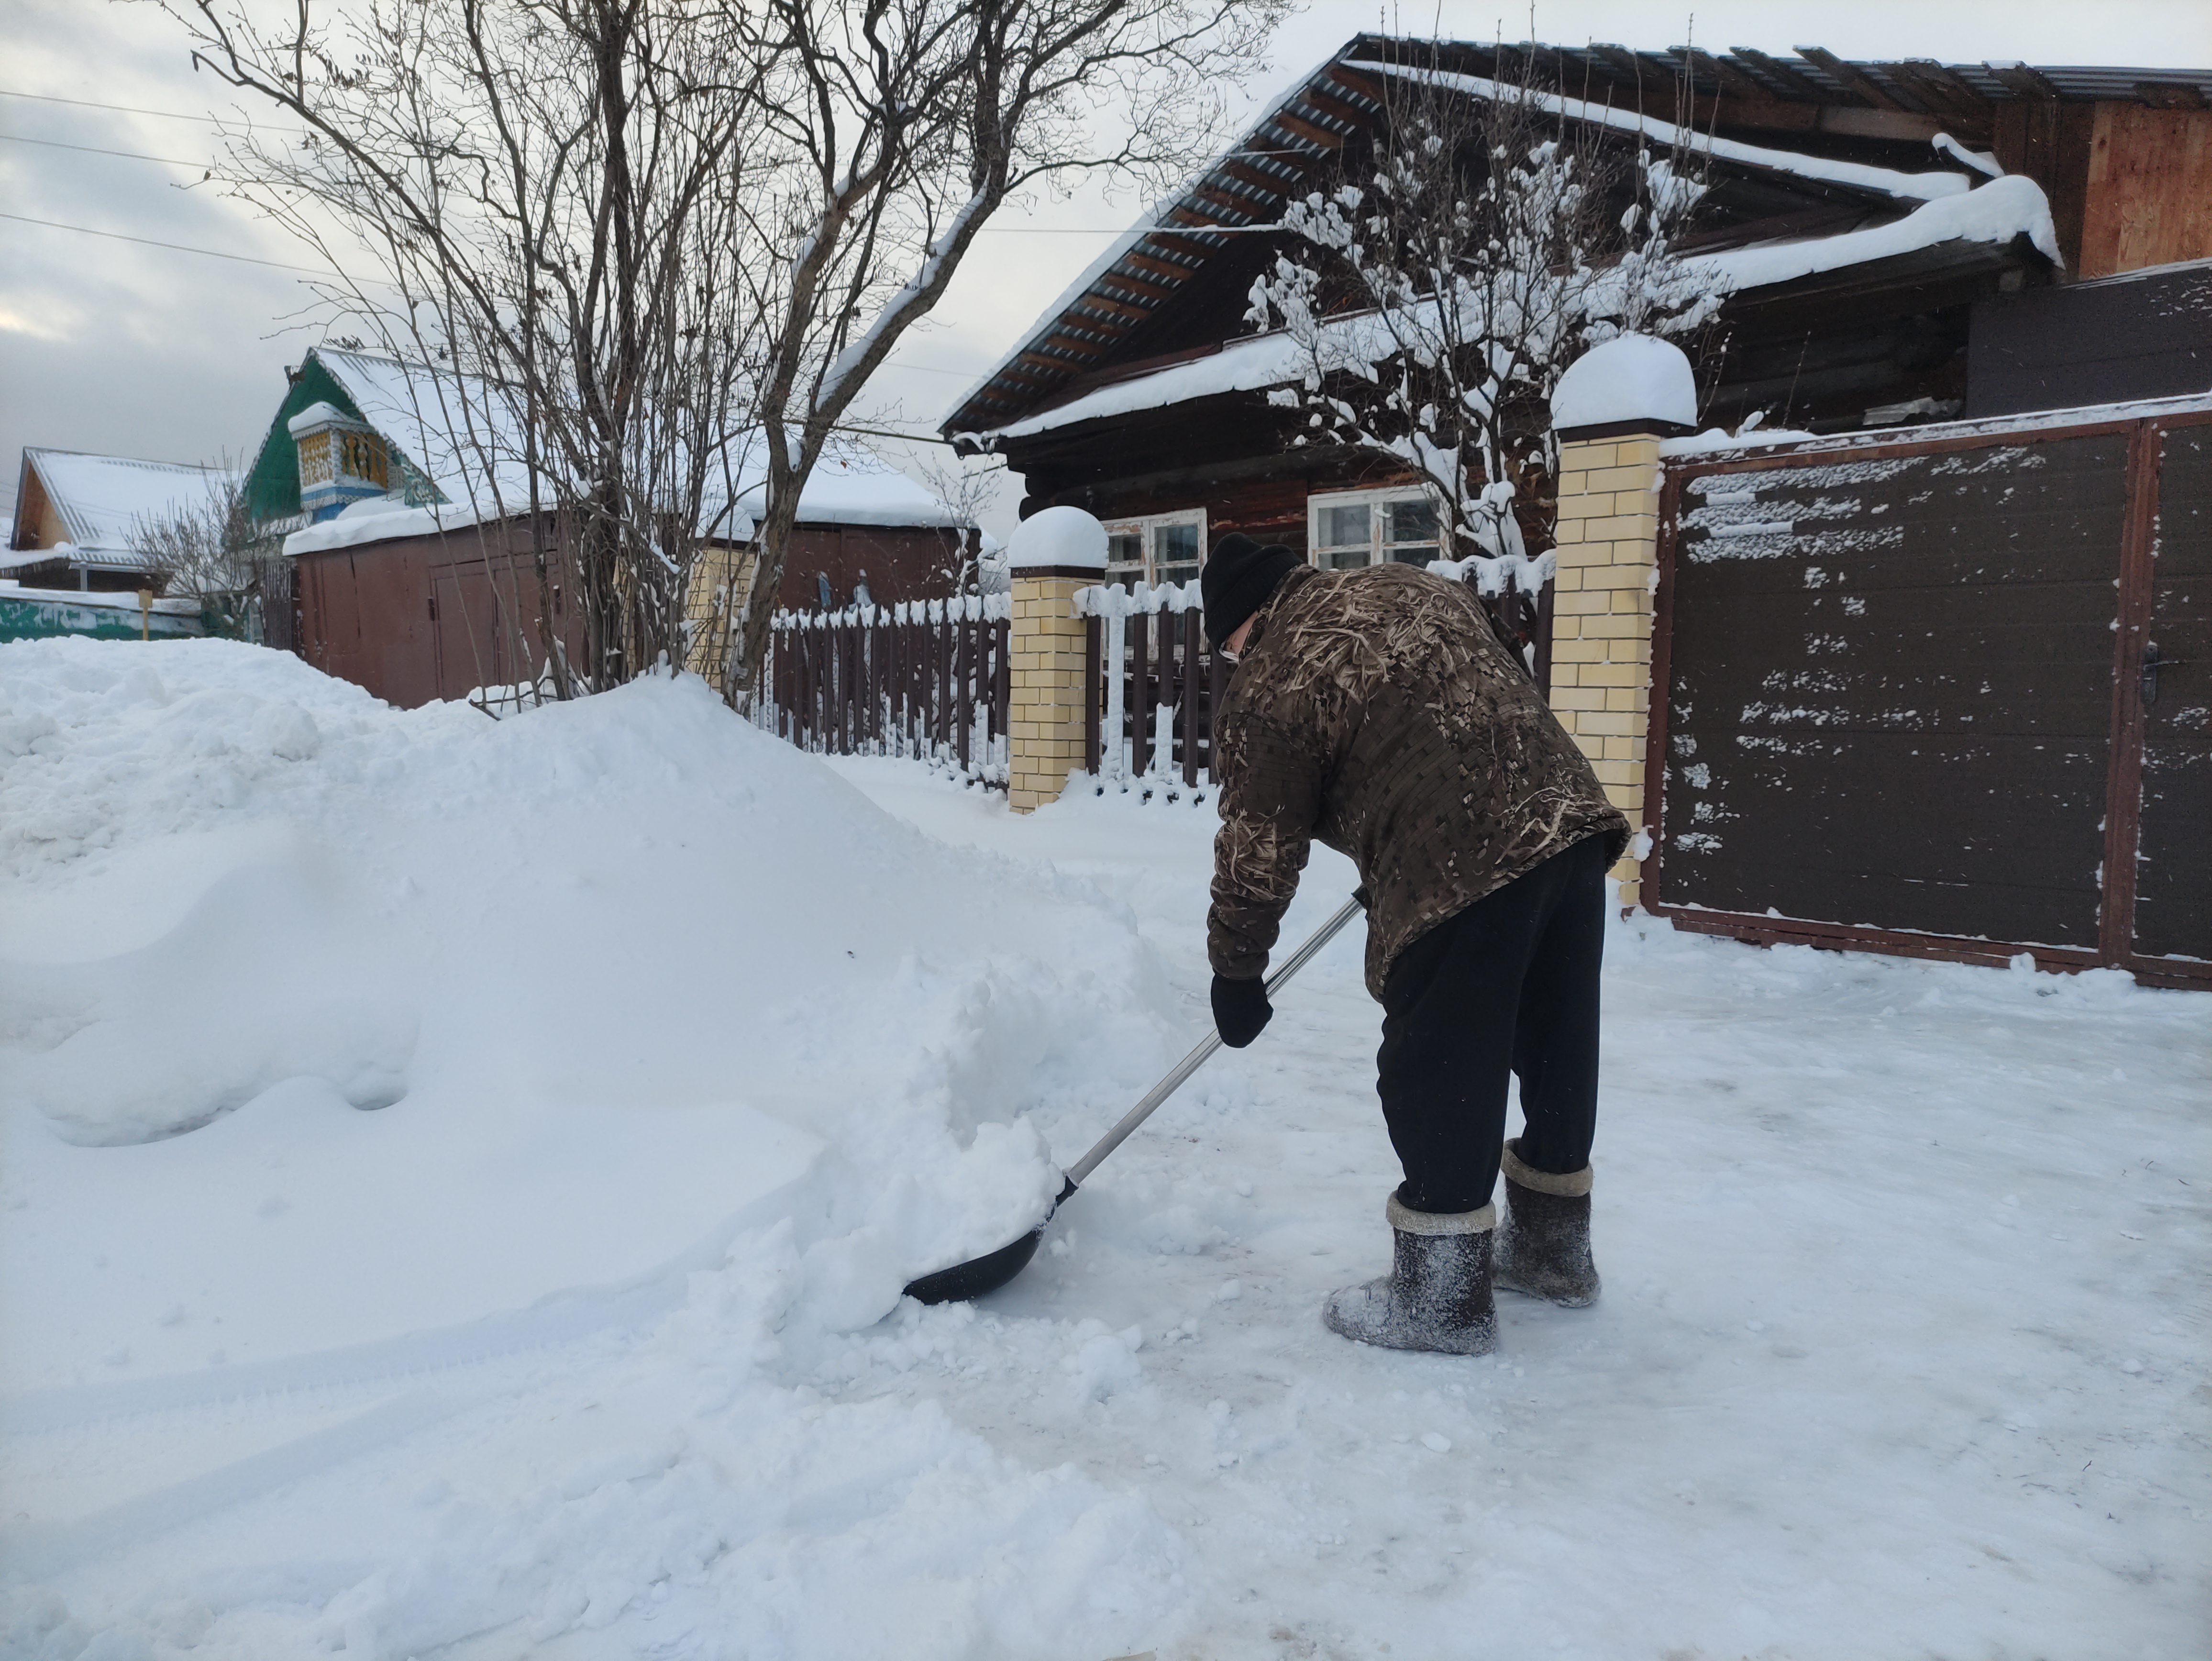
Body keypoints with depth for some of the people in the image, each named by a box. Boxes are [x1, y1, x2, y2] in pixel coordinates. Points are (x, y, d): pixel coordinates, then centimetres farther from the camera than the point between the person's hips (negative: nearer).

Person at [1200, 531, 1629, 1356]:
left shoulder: (1268, 691, -2)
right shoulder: (1411, 586, 19)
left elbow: (1256, 852, 0)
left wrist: (1236, 973, 14)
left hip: (1461, 873, -9)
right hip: (1574, 821, 9)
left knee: (1436, 1078, 5)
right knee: (1558, 1052, 20)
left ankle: (1443, 1295, 17)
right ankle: (1553, 1247, 39)